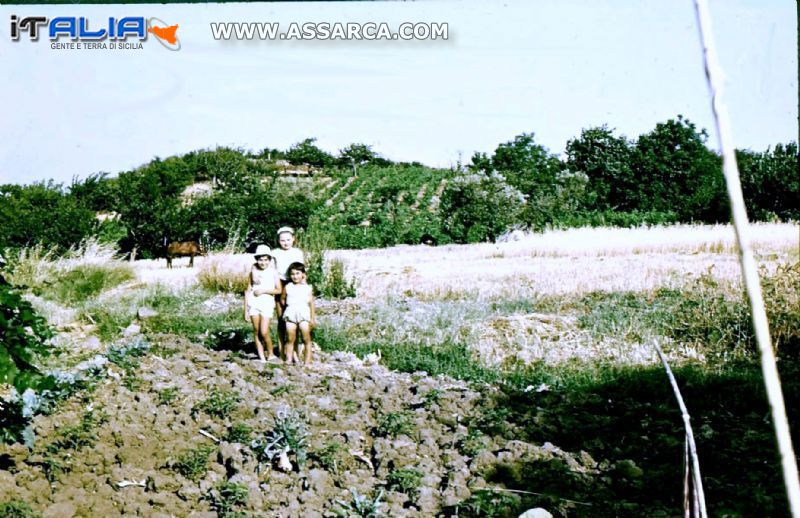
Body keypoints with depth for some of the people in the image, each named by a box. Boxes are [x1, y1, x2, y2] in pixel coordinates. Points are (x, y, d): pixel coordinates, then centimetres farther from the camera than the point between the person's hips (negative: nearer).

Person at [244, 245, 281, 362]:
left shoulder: (273, 271, -1)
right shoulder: (253, 271, 5)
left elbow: (279, 290, -4)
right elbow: (248, 291, 9)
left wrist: (263, 291, -11)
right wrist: (246, 310, 7)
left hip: (267, 303, -3)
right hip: (253, 303, 3)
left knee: (264, 332, -10)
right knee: (256, 332, 2)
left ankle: (271, 355, 9)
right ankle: (261, 358, 9)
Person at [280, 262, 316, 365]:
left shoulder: (308, 288, 4)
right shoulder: (287, 287, 6)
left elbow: (311, 303, 4)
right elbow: (282, 299, 20)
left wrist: (313, 318, 1)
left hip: (304, 315, -1)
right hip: (291, 315, 1)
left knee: (306, 339, -1)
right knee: (290, 339, 4)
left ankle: (307, 361, 2)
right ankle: (289, 360, 9)